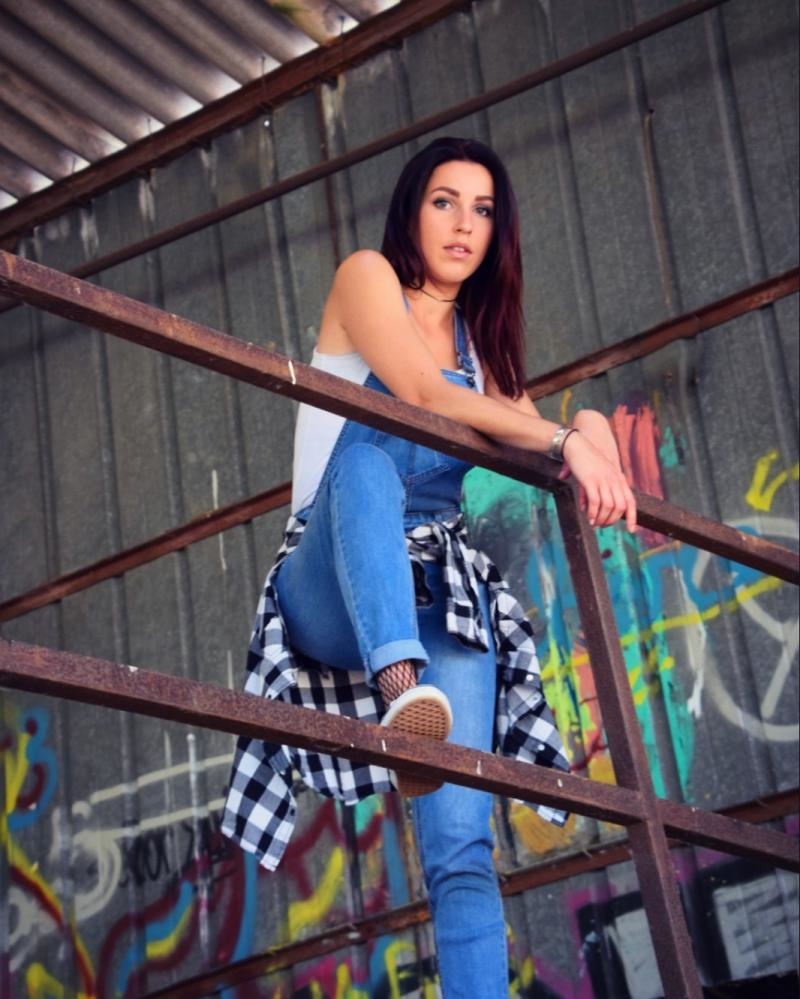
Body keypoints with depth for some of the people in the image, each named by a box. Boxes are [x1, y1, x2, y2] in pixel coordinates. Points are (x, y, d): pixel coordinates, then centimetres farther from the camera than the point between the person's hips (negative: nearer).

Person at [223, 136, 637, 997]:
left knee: (462, 846, -17)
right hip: (335, 595, -4)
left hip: (441, 598, 4)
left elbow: (522, 428, 13)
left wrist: (590, 431, -10)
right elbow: (423, 393, -8)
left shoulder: (482, 335, 27)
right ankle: (400, 689, -63)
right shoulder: (367, 278, 10)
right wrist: (561, 439, -17)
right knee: (367, 450, -39)